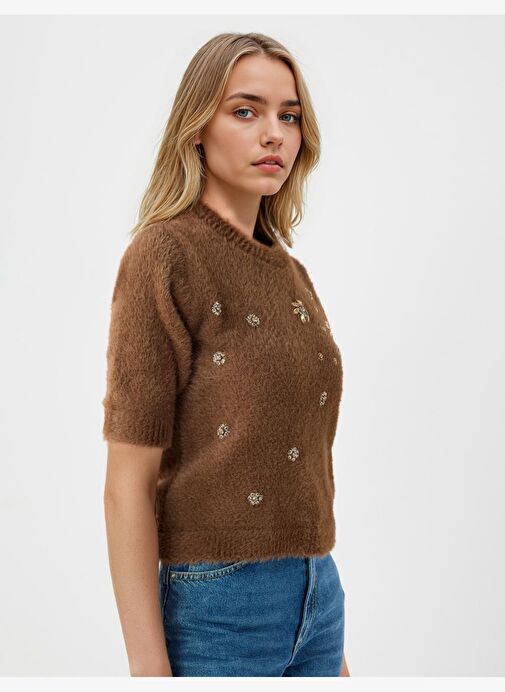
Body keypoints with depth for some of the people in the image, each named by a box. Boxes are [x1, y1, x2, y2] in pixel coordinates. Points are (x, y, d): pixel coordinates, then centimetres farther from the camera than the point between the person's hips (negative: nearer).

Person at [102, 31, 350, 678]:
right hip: (215, 605, -6)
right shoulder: (164, 255, -11)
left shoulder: (290, 272, 9)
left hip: (315, 596, 6)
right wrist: (148, 664, -16)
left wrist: (332, 642, 15)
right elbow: (128, 482, -14)